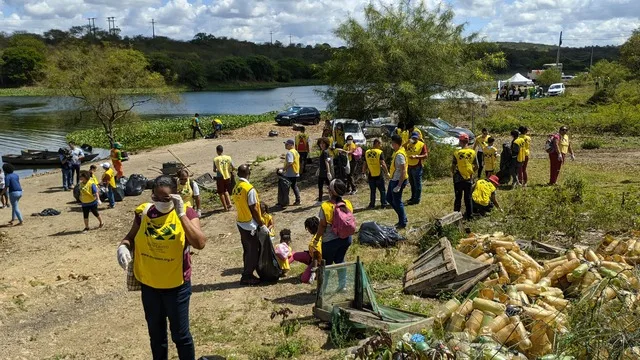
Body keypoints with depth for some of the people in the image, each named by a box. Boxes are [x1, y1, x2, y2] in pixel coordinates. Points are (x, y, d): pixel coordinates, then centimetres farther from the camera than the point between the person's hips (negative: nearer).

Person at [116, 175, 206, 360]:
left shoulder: (187, 213, -15)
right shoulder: (143, 212, -6)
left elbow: (200, 243, -29)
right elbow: (130, 237, 8)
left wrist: (181, 214, -33)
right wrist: (123, 247, -15)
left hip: (176, 286, -3)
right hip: (148, 285, 4)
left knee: (180, 334, 10)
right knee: (156, 333, 22)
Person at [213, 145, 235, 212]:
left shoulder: (215, 159, -10)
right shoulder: (228, 158, -3)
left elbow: (214, 170, -7)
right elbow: (233, 167, -3)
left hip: (220, 177, -3)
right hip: (228, 176, 4)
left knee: (221, 193, 8)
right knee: (226, 191, 24)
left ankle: (225, 207, 10)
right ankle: (229, 203, 9)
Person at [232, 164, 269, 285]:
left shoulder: (235, 188, 4)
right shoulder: (249, 189, -21)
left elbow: (240, 206, 9)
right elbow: (254, 209, -19)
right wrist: (262, 225, -10)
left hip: (241, 223, 8)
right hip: (250, 225, -8)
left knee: (247, 251, 17)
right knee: (253, 252, 4)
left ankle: (247, 275, 24)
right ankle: (247, 277, 10)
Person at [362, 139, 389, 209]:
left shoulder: (367, 152, 3)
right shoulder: (380, 152, -11)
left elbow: (364, 164, 7)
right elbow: (383, 164, -18)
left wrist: (364, 173, 16)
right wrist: (387, 173, -11)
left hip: (371, 176, 4)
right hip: (379, 175, -4)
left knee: (372, 191, 14)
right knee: (382, 191, 8)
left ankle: (372, 205, 16)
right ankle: (384, 205, 11)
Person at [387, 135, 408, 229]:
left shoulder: (399, 155, -23)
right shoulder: (397, 152, 8)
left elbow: (403, 171, -25)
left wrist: (399, 185, -26)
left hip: (398, 181, -10)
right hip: (393, 180, 10)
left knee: (397, 202, 2)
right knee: (389, 198, 19)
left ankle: (403, 223, 15)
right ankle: (402, 218, 28)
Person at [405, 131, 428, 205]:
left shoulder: (422, 145, -6)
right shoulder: (409, 144, 11)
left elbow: (425, 155, -12)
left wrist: (416, 156, -24)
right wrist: (407, 142, -11)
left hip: (417, 167, -6)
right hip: (409, 166, 6)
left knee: (417, 183, -2)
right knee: (412, 183, 18)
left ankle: (417, 199, 3)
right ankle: (413, 197, 31)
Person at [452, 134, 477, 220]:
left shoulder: (457, 153, -12)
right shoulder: (472, 152, -3)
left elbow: (453, 166, -8)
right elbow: (476, 166, 1)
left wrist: (453, 173, 10)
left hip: (458, 178, -2)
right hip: (469, 178, 2)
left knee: (458, 197, 8)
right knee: (468, 197, 11)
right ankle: (469, 215, 15)